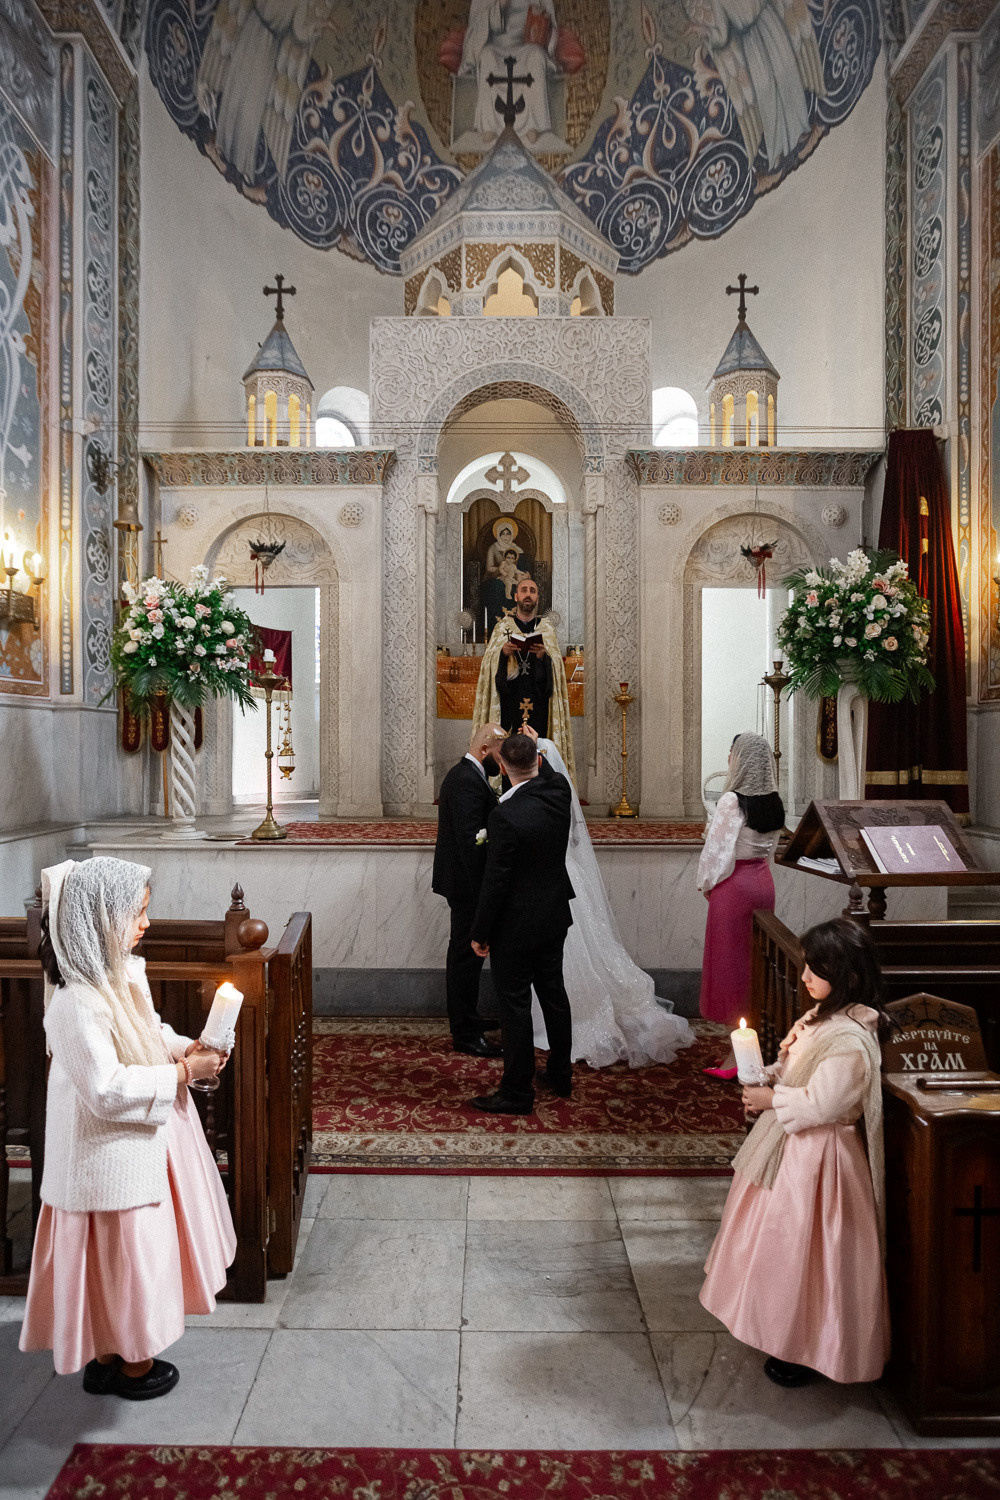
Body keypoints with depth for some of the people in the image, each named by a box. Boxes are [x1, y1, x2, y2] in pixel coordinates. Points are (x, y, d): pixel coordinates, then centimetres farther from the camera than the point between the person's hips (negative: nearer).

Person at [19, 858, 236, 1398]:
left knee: (137, 1251, 23)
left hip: (144, 1140, 10)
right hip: (112, 1156, -9)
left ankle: (107, 1353, 41)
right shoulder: (75, 1004, -29)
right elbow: (107, 1089, -30)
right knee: (122, 1255, 9)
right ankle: (132, 1363, 30)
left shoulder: (124, 975, 0)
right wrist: (183, 1072, -23)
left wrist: (187, 1047, -4)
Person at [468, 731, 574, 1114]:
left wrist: (480, 932, -10)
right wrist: (534, 748, 35)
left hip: (516, 924, -7)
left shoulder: (505, 815, -25)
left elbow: (495, 881, -20)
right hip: (554, 917, 7)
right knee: (553, 993, 19)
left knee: (514, 1005, 4)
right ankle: (560, 1075, 34)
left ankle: (517, 1092, 14)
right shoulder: (559, 791, -7)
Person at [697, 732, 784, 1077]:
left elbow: (719, 849, -17)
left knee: (731, 963, 2)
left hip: (733, 886, -7)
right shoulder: (773, 801, 3)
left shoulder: (732, 801, -19)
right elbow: (771, 847, 12)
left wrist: (707, 884, -2)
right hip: (764, 881, 7)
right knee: (756, 963, 16)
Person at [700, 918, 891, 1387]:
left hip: (816, 1156, -10)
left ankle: (809, 1348, 24)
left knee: (804, 1248, 5)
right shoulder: (823, 1016, 3)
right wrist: (767, 1083, -4)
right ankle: (790, 1331, 41)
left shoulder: (850, 1040, -27)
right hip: (793, 1143, 10)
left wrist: (771, 1098, -17)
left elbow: (820, 1102, -28)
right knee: (786, 1243, 22)